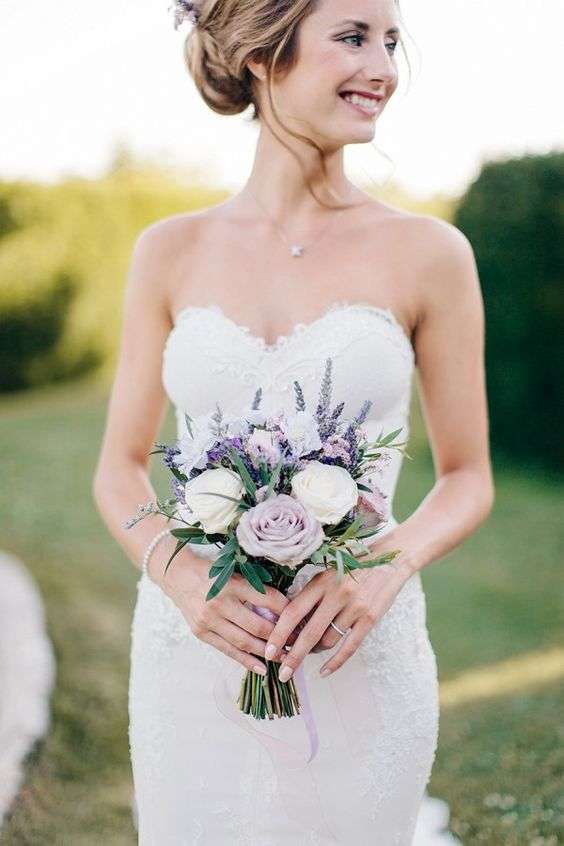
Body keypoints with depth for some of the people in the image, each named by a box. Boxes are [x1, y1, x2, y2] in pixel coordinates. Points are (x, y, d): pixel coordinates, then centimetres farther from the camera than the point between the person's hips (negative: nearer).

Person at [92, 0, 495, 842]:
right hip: (193, 653, 2)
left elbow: (469, 478, 1)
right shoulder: (171, 251, 1)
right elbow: (121, 468, 5)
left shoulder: (429, 253, -4)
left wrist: (387, 567, -17)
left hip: (354, 660, -1)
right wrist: (178, 572, -14)